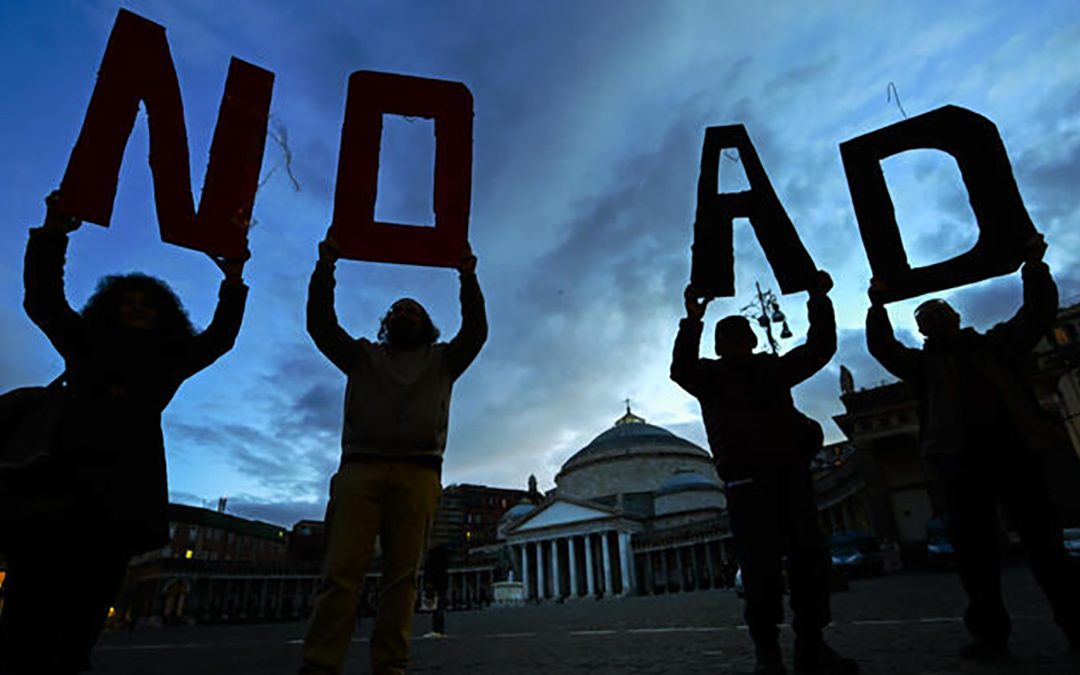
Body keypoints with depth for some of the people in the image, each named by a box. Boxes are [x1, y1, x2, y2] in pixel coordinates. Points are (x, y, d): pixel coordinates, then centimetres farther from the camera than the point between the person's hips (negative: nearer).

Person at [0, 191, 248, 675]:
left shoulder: (168, 365, 16)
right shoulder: (86, 346, 17)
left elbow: (220, 338, 9)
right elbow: (43, 301, 11)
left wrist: (232, 284, -1)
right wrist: (53, 235, 0)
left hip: (121, 505, 1)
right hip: (54, 492, 0)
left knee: (81, 625, 2)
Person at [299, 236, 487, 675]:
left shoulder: (441, 360, 26)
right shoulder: (363, 356, 27)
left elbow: (475, 331, 15)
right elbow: (321, 325, 19)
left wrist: (468, 277, 11)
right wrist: (325, 268, 13)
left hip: (417, 473, 0)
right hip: (361, 467, 0)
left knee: (402, 573, -6)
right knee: (341, 569, -10)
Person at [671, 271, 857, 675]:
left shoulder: (774, 368, 20)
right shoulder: (711, 375, 8)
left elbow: (820, 349, 17)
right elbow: (681, 370, -12)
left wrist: (819, 302, 6)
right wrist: (693, 322, -23)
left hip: (791, 474, 5)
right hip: (746, 482, -4)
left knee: (810, 561, 5)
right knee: (760, 568, -3)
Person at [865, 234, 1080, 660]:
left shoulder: (995, 344, 20)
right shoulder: (924, 363, 16)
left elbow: (1038, 314, 16)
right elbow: (881, 347, 4)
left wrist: (1034, 267, 6)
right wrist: (877, 307, -7)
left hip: (1015, 451, 1)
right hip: (960, 462, -1)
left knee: (1045, 540, 4)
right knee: (975, 549, 0)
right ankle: (990, 633, 7)